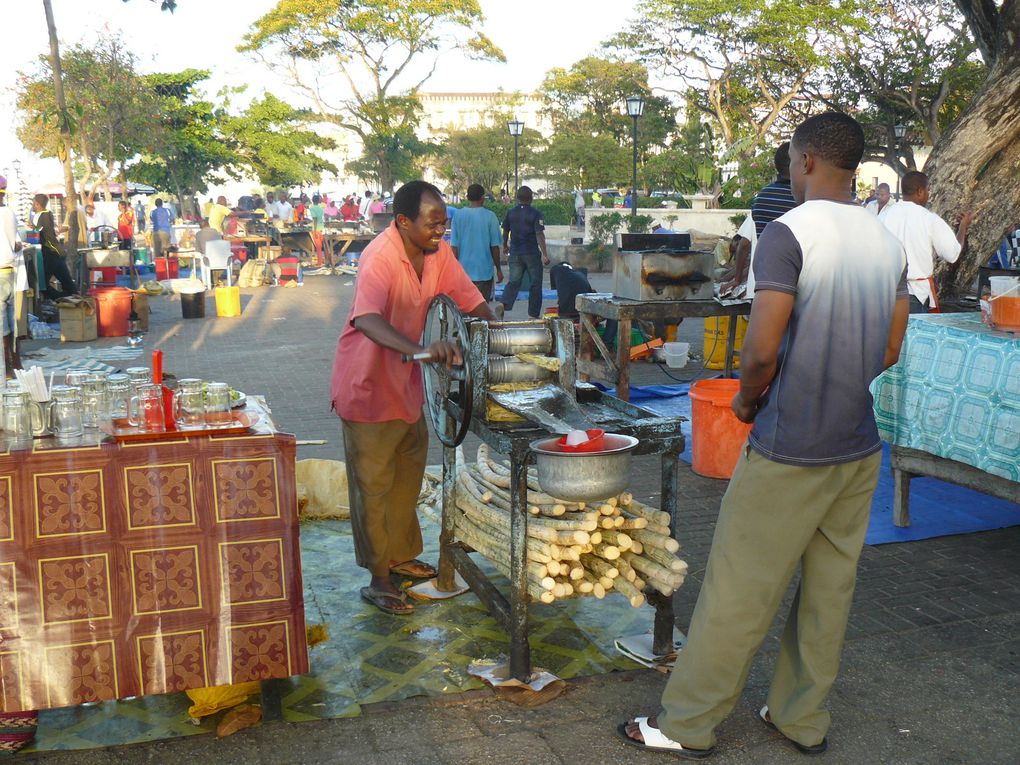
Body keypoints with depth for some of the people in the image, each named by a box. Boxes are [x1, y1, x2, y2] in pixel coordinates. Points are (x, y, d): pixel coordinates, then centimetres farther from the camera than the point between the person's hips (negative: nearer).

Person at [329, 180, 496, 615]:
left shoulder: (438, 252, -6)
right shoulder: (381, 257, -29)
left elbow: (471, 301, 1)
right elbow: (366, 319, -45)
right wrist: (420, 350, -60)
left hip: (406, 381, 8)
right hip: (367, 383, -8)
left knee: (408, 474, 19)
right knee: (373, 484, 2)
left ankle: (401, 556, 37)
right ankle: (377, 580, 13)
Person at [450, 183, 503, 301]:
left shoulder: (458, 216, -1)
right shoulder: (490, 216, -7)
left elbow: (454, 246, -1)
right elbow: (494, 246, -5)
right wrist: (498, 269, 6)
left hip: (463, 270, 3)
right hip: (484, 271, -2)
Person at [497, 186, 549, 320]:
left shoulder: (510, 213, 4)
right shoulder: (535, 214, -8)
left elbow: (505, 231, 13)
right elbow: (539, 234, -15)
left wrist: (505, 246, 30)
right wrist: (544, 254, -16)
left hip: (514, 253, 4)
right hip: (532, 253, -3)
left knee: (513, 281, 9)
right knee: (535, 284, 7)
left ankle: (503, 304, -16)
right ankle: (534, 314, 10)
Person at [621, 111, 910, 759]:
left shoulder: (788, 233, -16)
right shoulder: (889, 244, 6)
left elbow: (762, 350, -21)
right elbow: (889, 351, 12)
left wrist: (746, 399, -2)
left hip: (789, 455, -7)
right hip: (860, 447, 7)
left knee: (738, 592, 4)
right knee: (830, 587, 16)